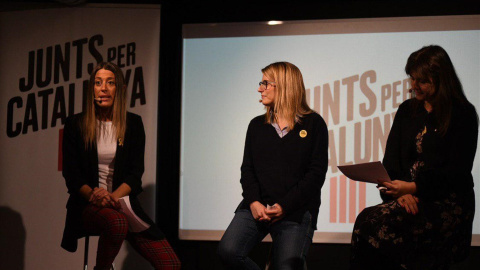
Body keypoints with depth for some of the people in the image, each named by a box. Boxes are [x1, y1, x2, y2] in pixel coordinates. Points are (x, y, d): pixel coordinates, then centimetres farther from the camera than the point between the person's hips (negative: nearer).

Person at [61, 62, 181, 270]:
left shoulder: (133, 123, 9)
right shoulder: (75, 124, 5)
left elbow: (136, 173, 1)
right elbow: (71, 175, 0)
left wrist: (113, 196, -18)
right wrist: (93, 195, -20)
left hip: (123, 203, 2)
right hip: (88, 205, -2)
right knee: (117, 222, -39)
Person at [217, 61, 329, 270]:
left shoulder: (313, 123, 4)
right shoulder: (257, 125, 18)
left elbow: (317, 172, -2)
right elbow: (247, 168, 12)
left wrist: (284, 206, -11)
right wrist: (253, 201, -8)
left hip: (295, 211, -3)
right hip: (256, 207, 3)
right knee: (228, 251, -20)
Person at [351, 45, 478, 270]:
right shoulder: (407, 110, 15)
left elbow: (457, 173, -7)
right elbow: (391, 161, 11)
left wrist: (414, 187, -19)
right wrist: (400, 192, -9)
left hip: (447, 203, -5)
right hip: (411, 200, 5)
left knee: (370, 222, -30)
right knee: (368, 221, -28)